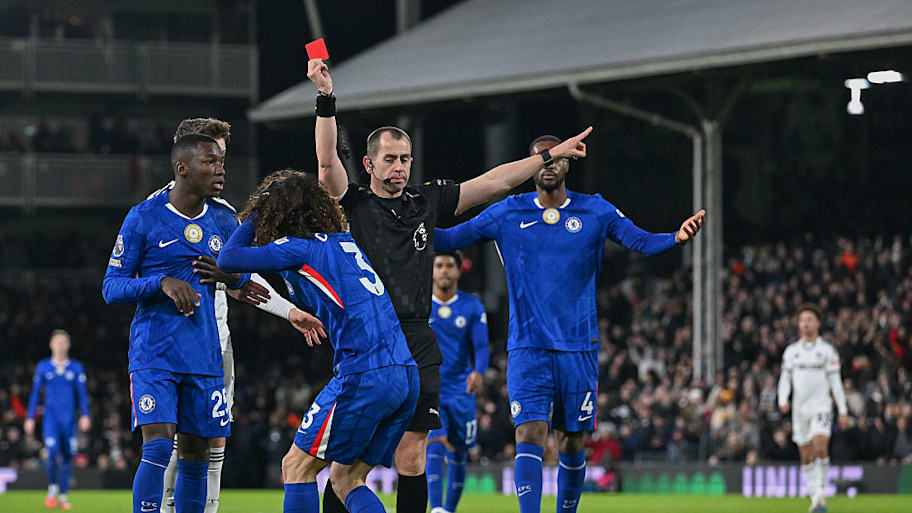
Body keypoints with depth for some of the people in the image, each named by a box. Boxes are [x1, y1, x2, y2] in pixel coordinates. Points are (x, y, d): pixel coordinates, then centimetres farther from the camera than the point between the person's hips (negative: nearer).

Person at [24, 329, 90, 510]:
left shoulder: (76, 367, 6)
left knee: (67, 455, 2)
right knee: (53, 452, -18)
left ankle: (63, 495, 11)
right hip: (51, 416, -1)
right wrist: (30, 418, 6)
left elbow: (82, 393, 5)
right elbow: (35, 393, 9)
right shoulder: (43, 367, 6)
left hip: (69, 417, 1)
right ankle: (52, 487, 1)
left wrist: (85, 415, -7)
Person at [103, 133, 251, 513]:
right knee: (158, 448, -17)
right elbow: (111, 288, -5)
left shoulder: (224, 221, 7)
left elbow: (243, 275, 22)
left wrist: (230, 276, -3)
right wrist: (163, 283, -21)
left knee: (195, 458, 7)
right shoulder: (143, 218, -6)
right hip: (153, 354, -5)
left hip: (204, 357, 5)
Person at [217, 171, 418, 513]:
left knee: (297, 467, 4)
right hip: (407, 374, 8)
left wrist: (253, 215, 11)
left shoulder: (300, 248, -2)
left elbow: (228, 260, -1)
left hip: (364, 377, -8)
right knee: (346, 478, 14)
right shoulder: (345, 241, 21)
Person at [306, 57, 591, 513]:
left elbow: (494, 182, 15)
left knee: (412, 459, 2)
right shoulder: (353, 204, 3)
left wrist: (552, 155, 15)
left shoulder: (427, 202, 13)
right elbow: (327, 162, -12)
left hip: (417, 348, 3)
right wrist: (326, 100, -21)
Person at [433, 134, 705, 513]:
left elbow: (641, 242, -5)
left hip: (578, 349, 1)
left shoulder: (595, 211, 4)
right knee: (530, 437, -16)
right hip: (528, 349, -1)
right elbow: (447, 240, 4)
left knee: (571, 445, 6)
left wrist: (677, 238, -26)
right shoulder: (507, 214, 4)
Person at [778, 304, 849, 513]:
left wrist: (843, 411, -1)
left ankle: (821, 494, -15)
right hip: (799, 408, 3)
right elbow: (785, 378, 9)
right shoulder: (791, 350, 8)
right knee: (806, 456, 4)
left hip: (821, 407, -3)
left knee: (820, 446, -22)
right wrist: (783, 400, -10)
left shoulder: (827, 350, 1)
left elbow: (835, 381, 1)